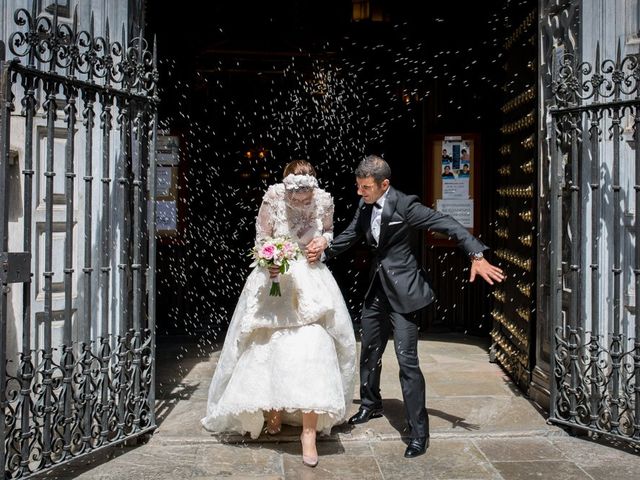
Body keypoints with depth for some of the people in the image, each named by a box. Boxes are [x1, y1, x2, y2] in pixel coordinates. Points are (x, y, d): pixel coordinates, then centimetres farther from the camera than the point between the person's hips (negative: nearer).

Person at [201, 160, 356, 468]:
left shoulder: (325, 201, -9)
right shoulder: (272, 200, -15)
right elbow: (261, 240, -5)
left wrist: (323, 241, -10)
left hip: (311, 281, 0)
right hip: (275, 278, 0)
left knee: (312, 348, -11)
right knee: (269, 347, 7)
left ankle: (309, 432, -6)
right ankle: (274, 411, 30)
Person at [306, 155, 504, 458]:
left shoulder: (404, 205, -18)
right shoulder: (364, 207, 3)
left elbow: (446, 224, -22)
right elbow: (350, 236, 8)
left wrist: (476, 255, -31)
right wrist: (326, 246, -12)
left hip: (402, 292, -8)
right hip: (377, 289, 8)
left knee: (407, 361, -9)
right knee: (369, 352, 21)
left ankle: (419, 432, 2)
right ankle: (371, 405, 44)